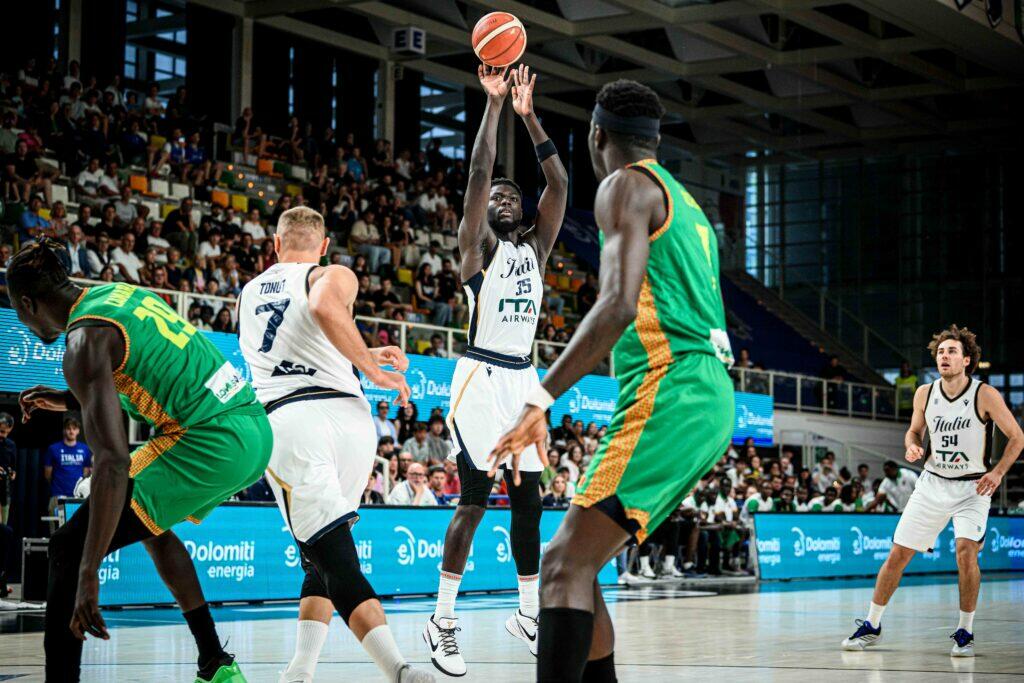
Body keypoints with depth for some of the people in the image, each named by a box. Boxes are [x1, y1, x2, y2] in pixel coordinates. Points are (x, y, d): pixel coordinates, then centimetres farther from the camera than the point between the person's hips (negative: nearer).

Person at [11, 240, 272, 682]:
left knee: (69, 548, -5)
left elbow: (112, 460, -22)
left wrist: (89, 575, -24)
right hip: (256, 430, 9)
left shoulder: (84, 342, -11)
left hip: (210, 444, -9)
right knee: (149, 521, 33)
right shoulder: (122, 293, 16)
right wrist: (70, 401, 26)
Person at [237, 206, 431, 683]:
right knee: (326, 556, 17)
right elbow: (324, 307, -12)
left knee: (336, 564, -8)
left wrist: (364, 356, 47)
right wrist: (372, 369, -4)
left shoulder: (249, 293, 29)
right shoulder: (333, 275, 13)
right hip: (347, 413, -1)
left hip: (284, 422, 1)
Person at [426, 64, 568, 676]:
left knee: (529, 500, 8)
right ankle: (443, 620, -3)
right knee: (475, 499, -9)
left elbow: (559, 184, 5)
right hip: (482, 378, -6)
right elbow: (479, 174, -13)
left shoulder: (537, 247, 14)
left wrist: (529, 116, 0)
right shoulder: (478, 246, 0)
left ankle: (529, 613, 18)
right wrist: (494, 104, -12)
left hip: (524, 380, 6)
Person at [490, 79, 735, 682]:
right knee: (576, 565, 13)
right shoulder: (684, 201, 25)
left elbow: (619, 305, -19)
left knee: (565, 566, -16)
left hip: (668, 398, -9)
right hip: (710, 399, 10)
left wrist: (541, 400, -21)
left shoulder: (626, 186, -4)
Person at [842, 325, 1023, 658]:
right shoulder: (925, 394, -3)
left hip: (973, 487, -3)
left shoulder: (985, 395, -14)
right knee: (897, 553, 2)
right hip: (933, 484, 4)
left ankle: (965, 632, -7)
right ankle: (871, 626, 18)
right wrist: (913, 447, -9)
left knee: (966, 550, -24)